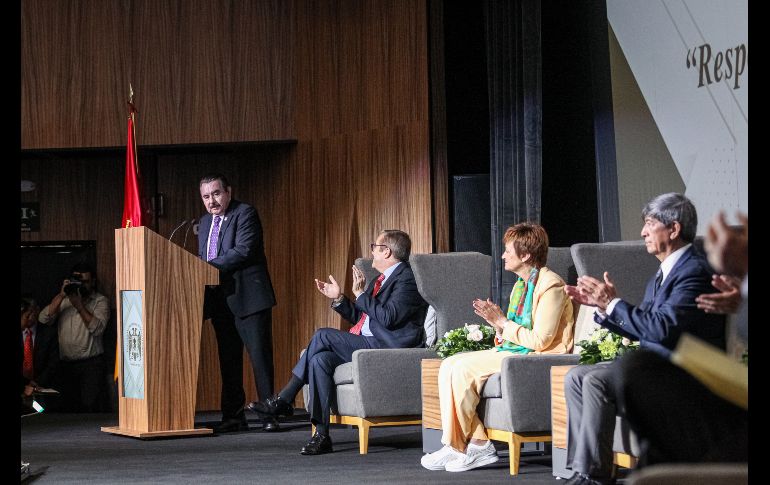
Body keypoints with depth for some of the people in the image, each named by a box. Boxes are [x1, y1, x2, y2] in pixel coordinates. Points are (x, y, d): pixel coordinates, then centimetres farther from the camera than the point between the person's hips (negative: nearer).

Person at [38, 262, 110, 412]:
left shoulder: (100, 301, 2)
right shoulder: (64, 300, 12)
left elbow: (97, 328, -13)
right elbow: (44, 319, -3)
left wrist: (79, 306, -17)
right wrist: (61, 296, -10)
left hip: (90, 364, -4)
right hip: (66, 364, 4)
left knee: (89, 406, -15)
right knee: (68, 407, 4)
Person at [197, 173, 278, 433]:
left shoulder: (245, 214, -7)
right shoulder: (205, 222, 18)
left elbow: (243, 251, -20)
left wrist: (210, 267, -21)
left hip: (248, 297, -8)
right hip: (221, 301, 8)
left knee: (260, 355, -6)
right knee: (228, 360, 10)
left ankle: (269, 414, -4)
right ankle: (233, 416, 15)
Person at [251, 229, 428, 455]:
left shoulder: (406, 278, -7)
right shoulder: (384, 279, 24)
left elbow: (388, 318, -20)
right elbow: (360, 317, 25)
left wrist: (360, 293, -16)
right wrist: (338, 298, 14)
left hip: (387, 348, -10)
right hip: (369, 345, 10)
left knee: (322, 336, -19)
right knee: (320, 359, -15)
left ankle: (284, 399, -10)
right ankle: (321, 434, -17)